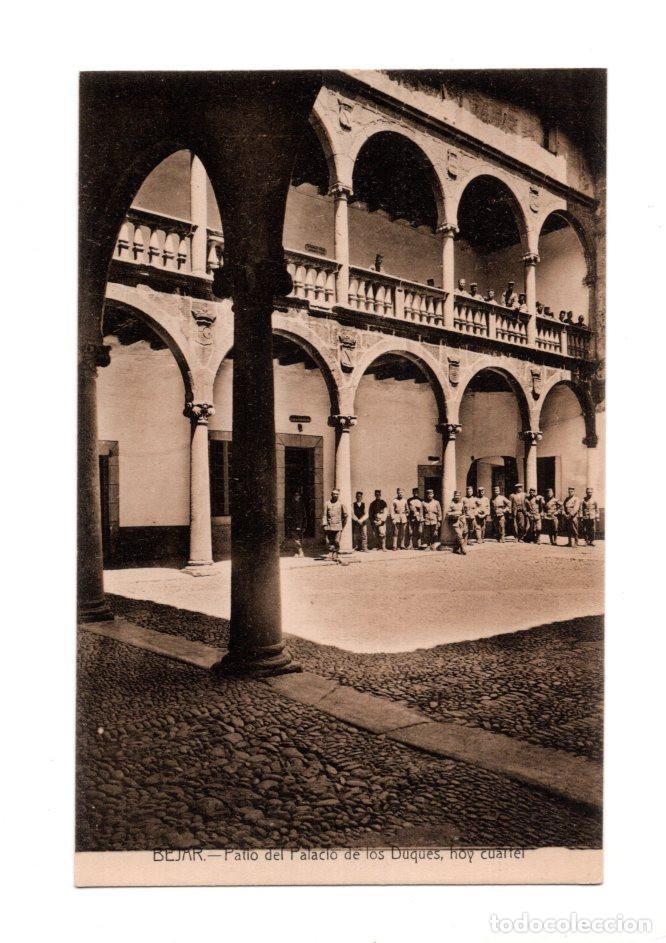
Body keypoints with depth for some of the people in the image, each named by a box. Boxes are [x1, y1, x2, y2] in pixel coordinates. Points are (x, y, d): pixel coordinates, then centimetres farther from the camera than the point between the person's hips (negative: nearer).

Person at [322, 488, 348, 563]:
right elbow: (325, 515, 5)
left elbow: (345, 515, 11)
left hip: (338, 526, -2)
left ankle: (336, 556, -1)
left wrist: (343, 525, 11)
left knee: (337, 542, -6)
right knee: (329, 542, 2)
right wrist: (324, 525, -4)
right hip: (329, 526, 2)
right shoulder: (327, 503, 6)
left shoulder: (341, 503, 3)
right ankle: (331, 555, 13)